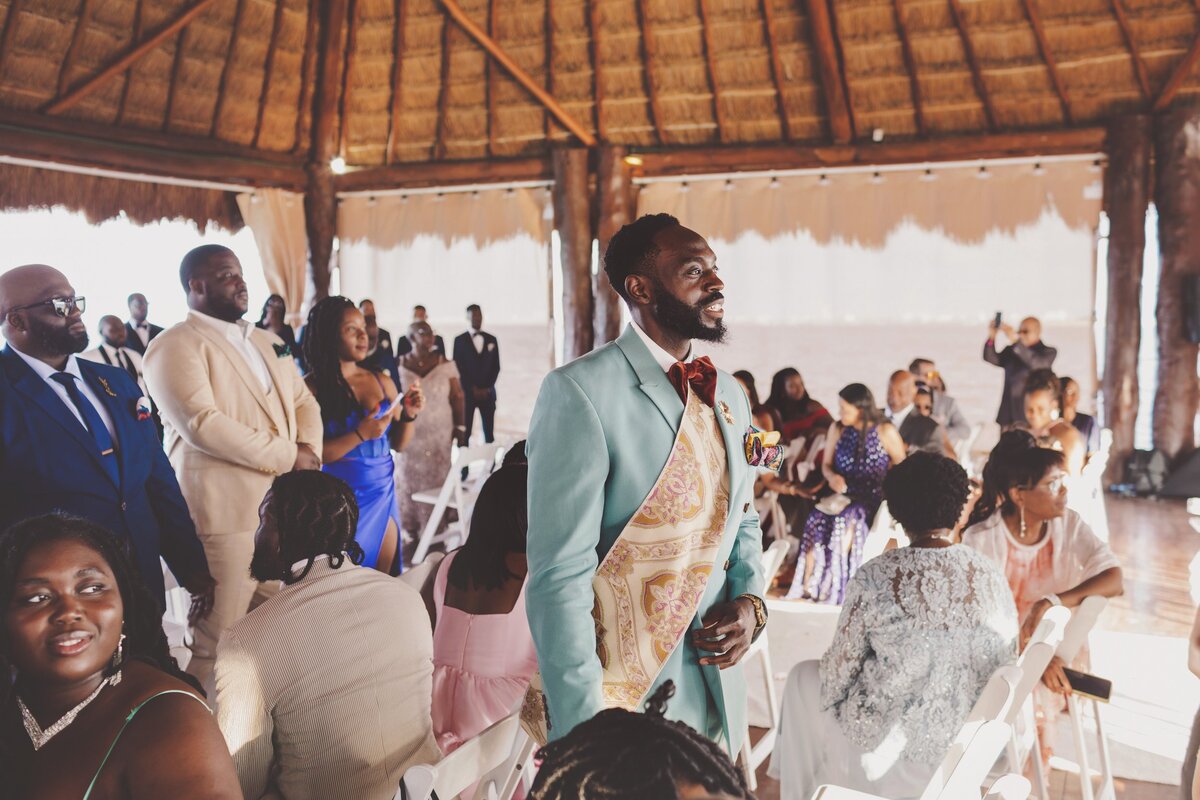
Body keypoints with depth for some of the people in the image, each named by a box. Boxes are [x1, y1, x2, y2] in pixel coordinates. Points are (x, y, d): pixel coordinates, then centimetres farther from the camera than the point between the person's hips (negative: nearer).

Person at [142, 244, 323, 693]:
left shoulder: (267, 342, 19)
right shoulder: (175, 347, -9)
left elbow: (302, 401, 19)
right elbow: (202, 424, -20)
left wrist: (308, 448, -4)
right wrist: (287, 456, -15)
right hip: (224, 512, -8)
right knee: (217, 641, 0)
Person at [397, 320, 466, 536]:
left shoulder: (445, 364, -1)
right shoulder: (400, 366, -1)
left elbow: (457, 397, 2)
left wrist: (460, 427, -1)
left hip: (439, 435, 0)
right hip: (409, 434, 0)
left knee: (437, 482, -2)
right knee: (410, 482, 3)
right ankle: (411, 531, 11)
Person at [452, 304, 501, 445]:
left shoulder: (491, 339, 11)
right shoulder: (460, 340, 3)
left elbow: (496, 367, 9)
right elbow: (458, 368, -1)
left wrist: (487, 388, -3)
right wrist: (472, 389, -8)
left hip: (487, 392, 2)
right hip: (467, 392, -2)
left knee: (489, 432, 0)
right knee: (464, 432, -5)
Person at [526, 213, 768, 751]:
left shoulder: (729, 395, 7)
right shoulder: (579, 392, -17)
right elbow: (559, 575, -19)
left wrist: (751, 600, -2)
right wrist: (586, 729, -19)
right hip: (624, 698, -6)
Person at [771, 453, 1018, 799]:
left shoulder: (876, 576, -20)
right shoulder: (992, 576, -7)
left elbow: (838, 676, -13)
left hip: (887, 751, -5)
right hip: (968, 750, 5)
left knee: (805, 676, 22)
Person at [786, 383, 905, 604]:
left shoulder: (886, 432, -2)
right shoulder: (837, 429, 9)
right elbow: (826, 464, 16)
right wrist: (832, 476, -6)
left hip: (875, 499, -3)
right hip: (844, 495, 3)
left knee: (845, 523, -34)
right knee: (816, 519, -29)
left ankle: (835, 591, -26)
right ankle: (807, 587, -28)